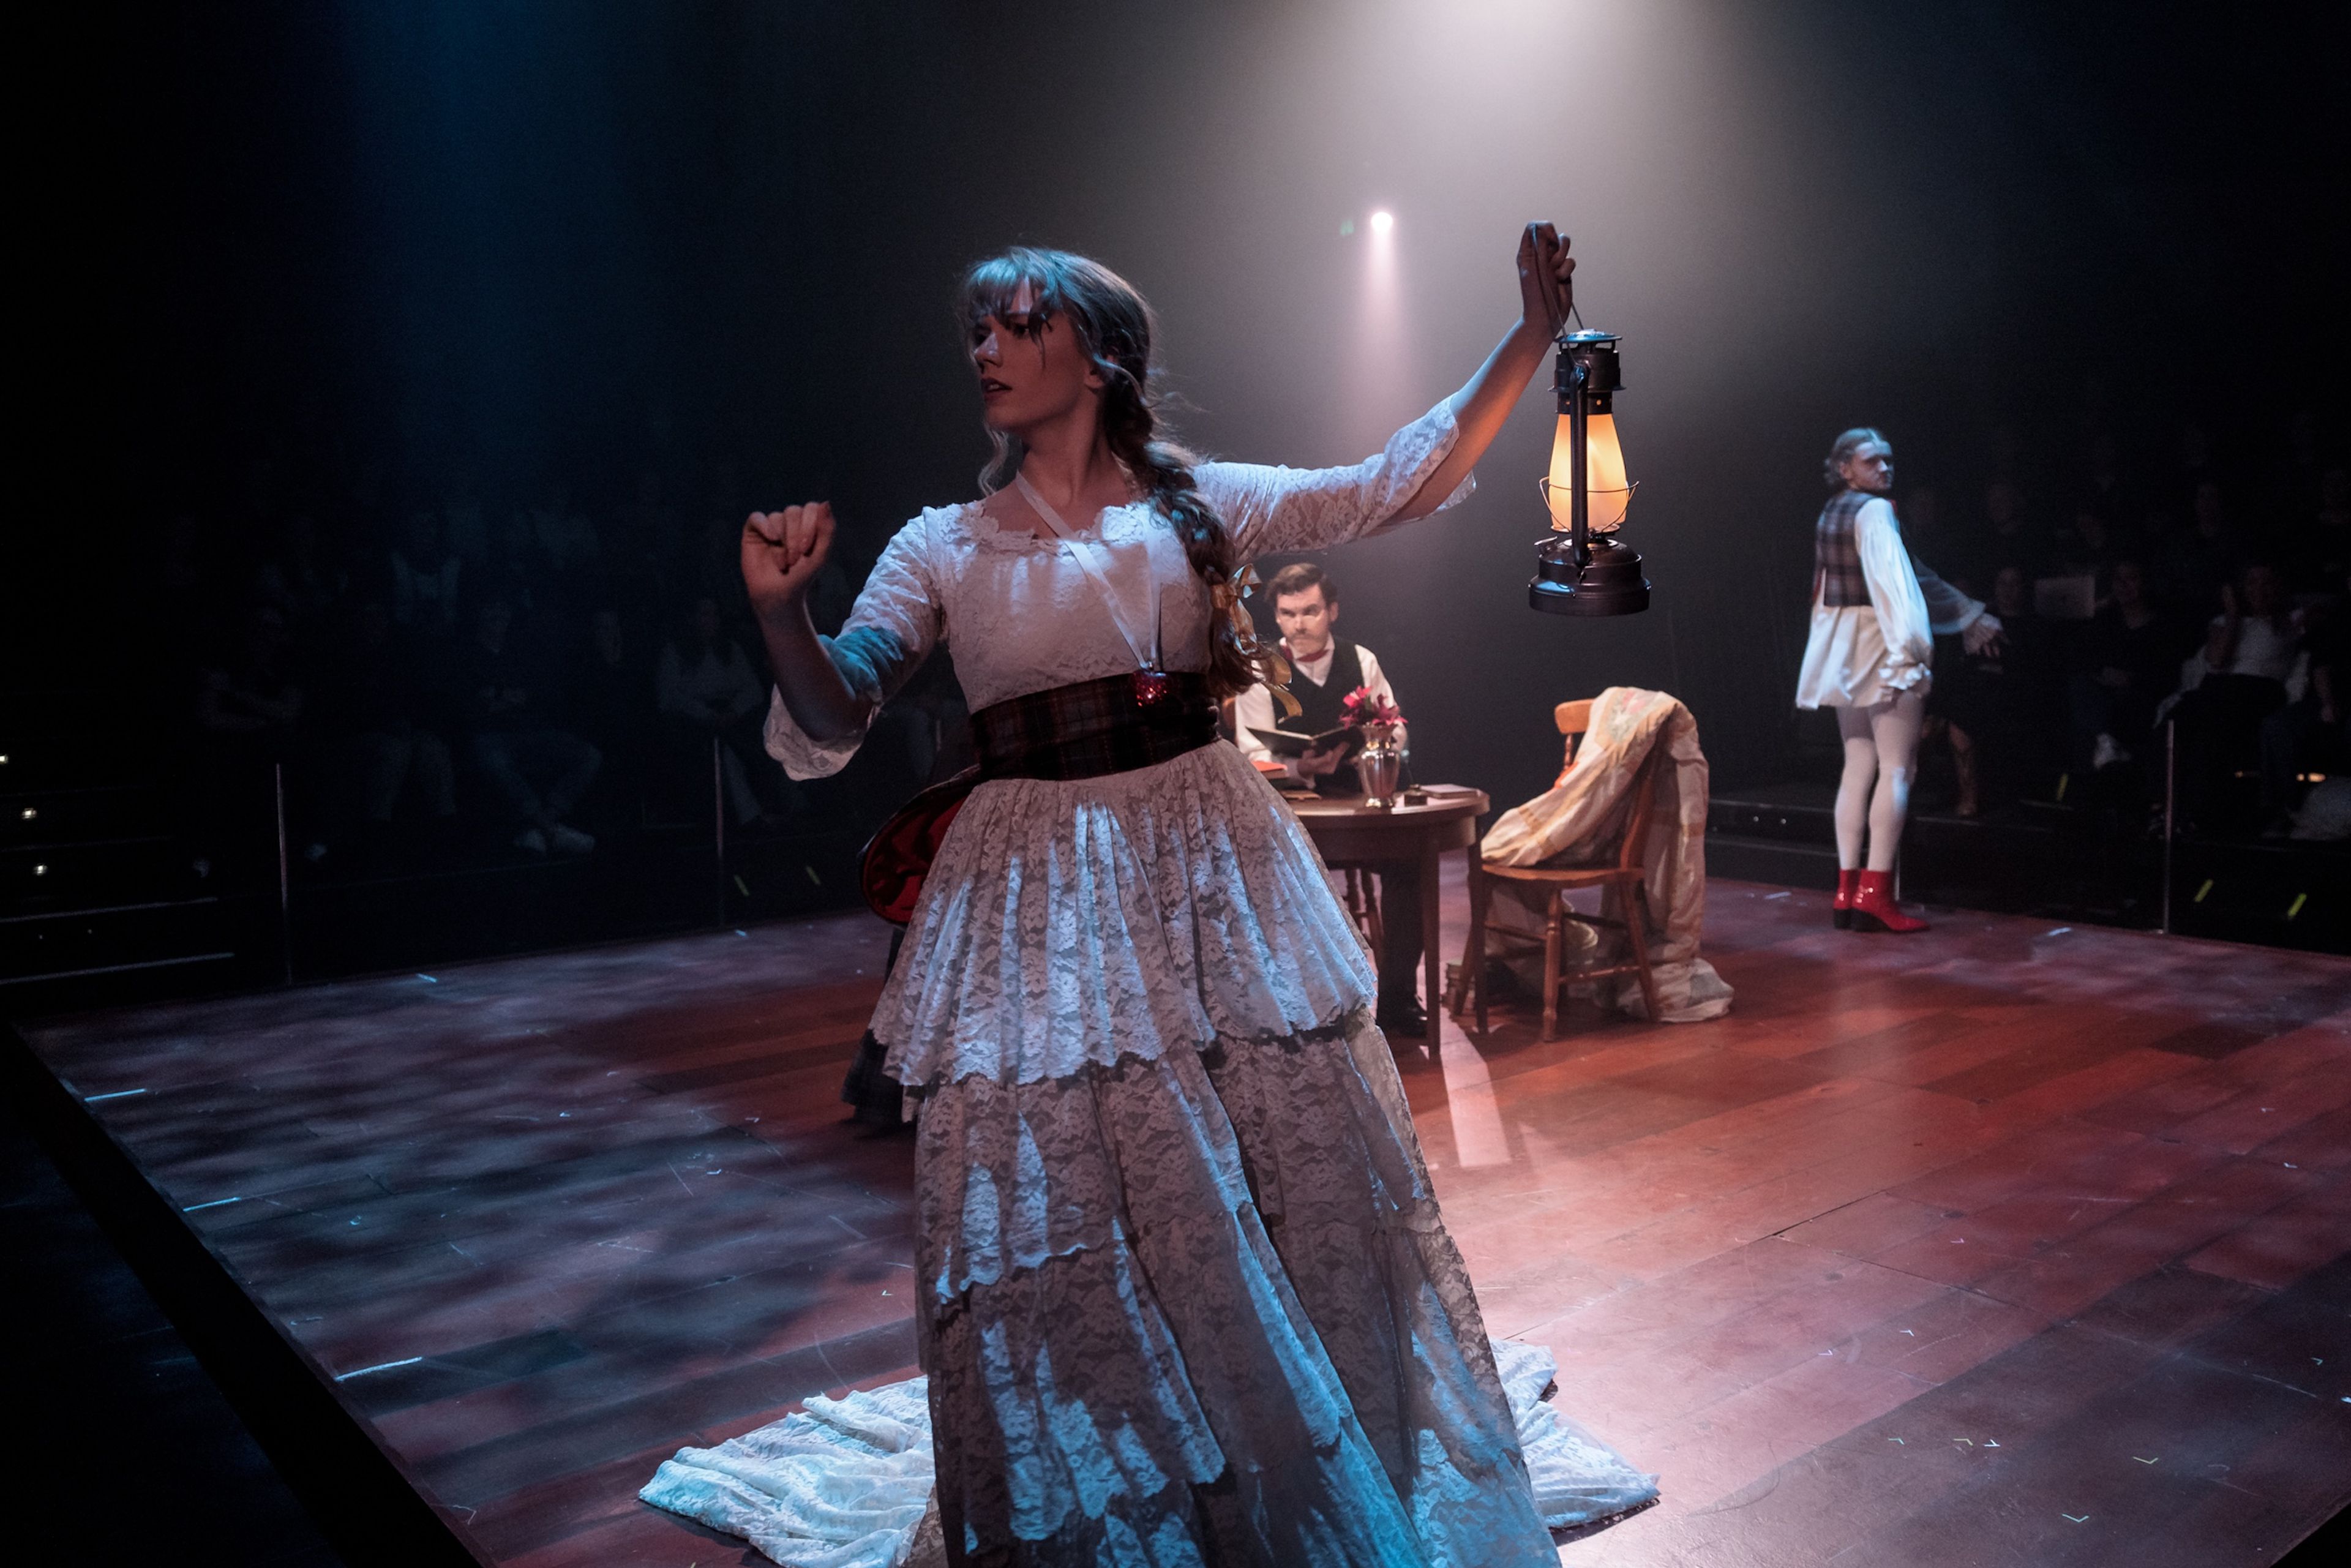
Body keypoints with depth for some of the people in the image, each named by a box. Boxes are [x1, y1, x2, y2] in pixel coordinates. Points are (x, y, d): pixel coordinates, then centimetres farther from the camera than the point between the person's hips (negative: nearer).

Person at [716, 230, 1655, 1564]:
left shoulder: (1200, 505, 7)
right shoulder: (947, 546, 5)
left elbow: (1403, 483, 3)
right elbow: (829, 725, -1)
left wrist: (1532, 340, -3)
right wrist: (783, 610, -19)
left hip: (1210, 872, 1)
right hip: (1040, 901, -1)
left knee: (1293, 1183, 8)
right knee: (1064, 1211, 2)